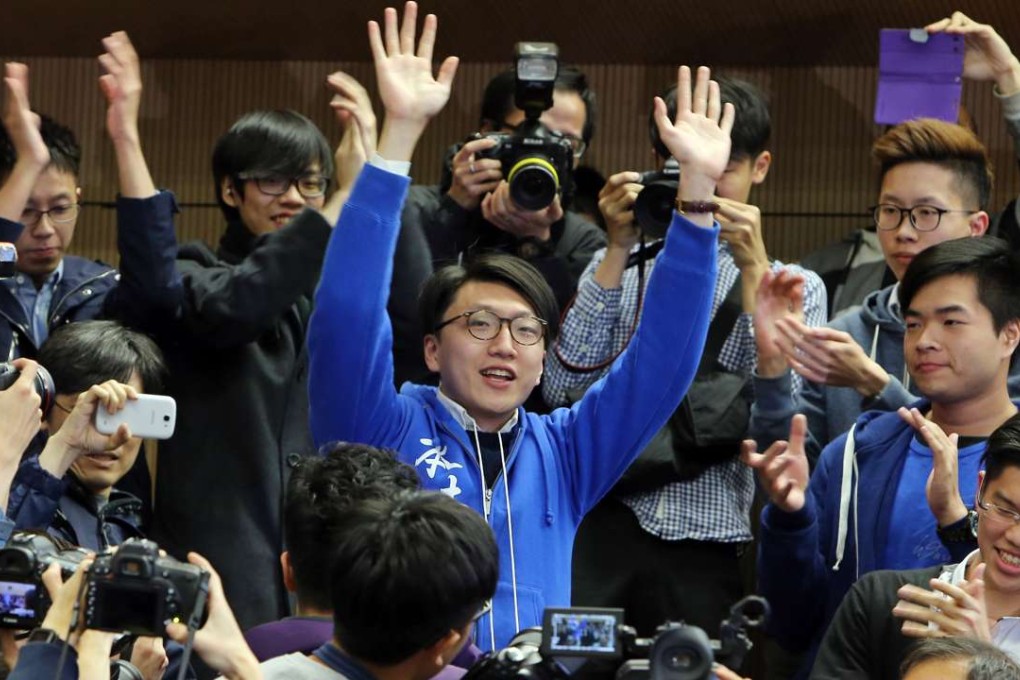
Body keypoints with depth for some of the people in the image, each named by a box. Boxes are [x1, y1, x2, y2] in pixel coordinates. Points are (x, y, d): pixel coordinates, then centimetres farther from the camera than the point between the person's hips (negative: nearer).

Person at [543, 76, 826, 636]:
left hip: (703, 549, 0)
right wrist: (619, 250, -2)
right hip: (601, 529, 1)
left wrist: (752, 269, -7)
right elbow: (563, 390, 0)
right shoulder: (620, 266, 14)